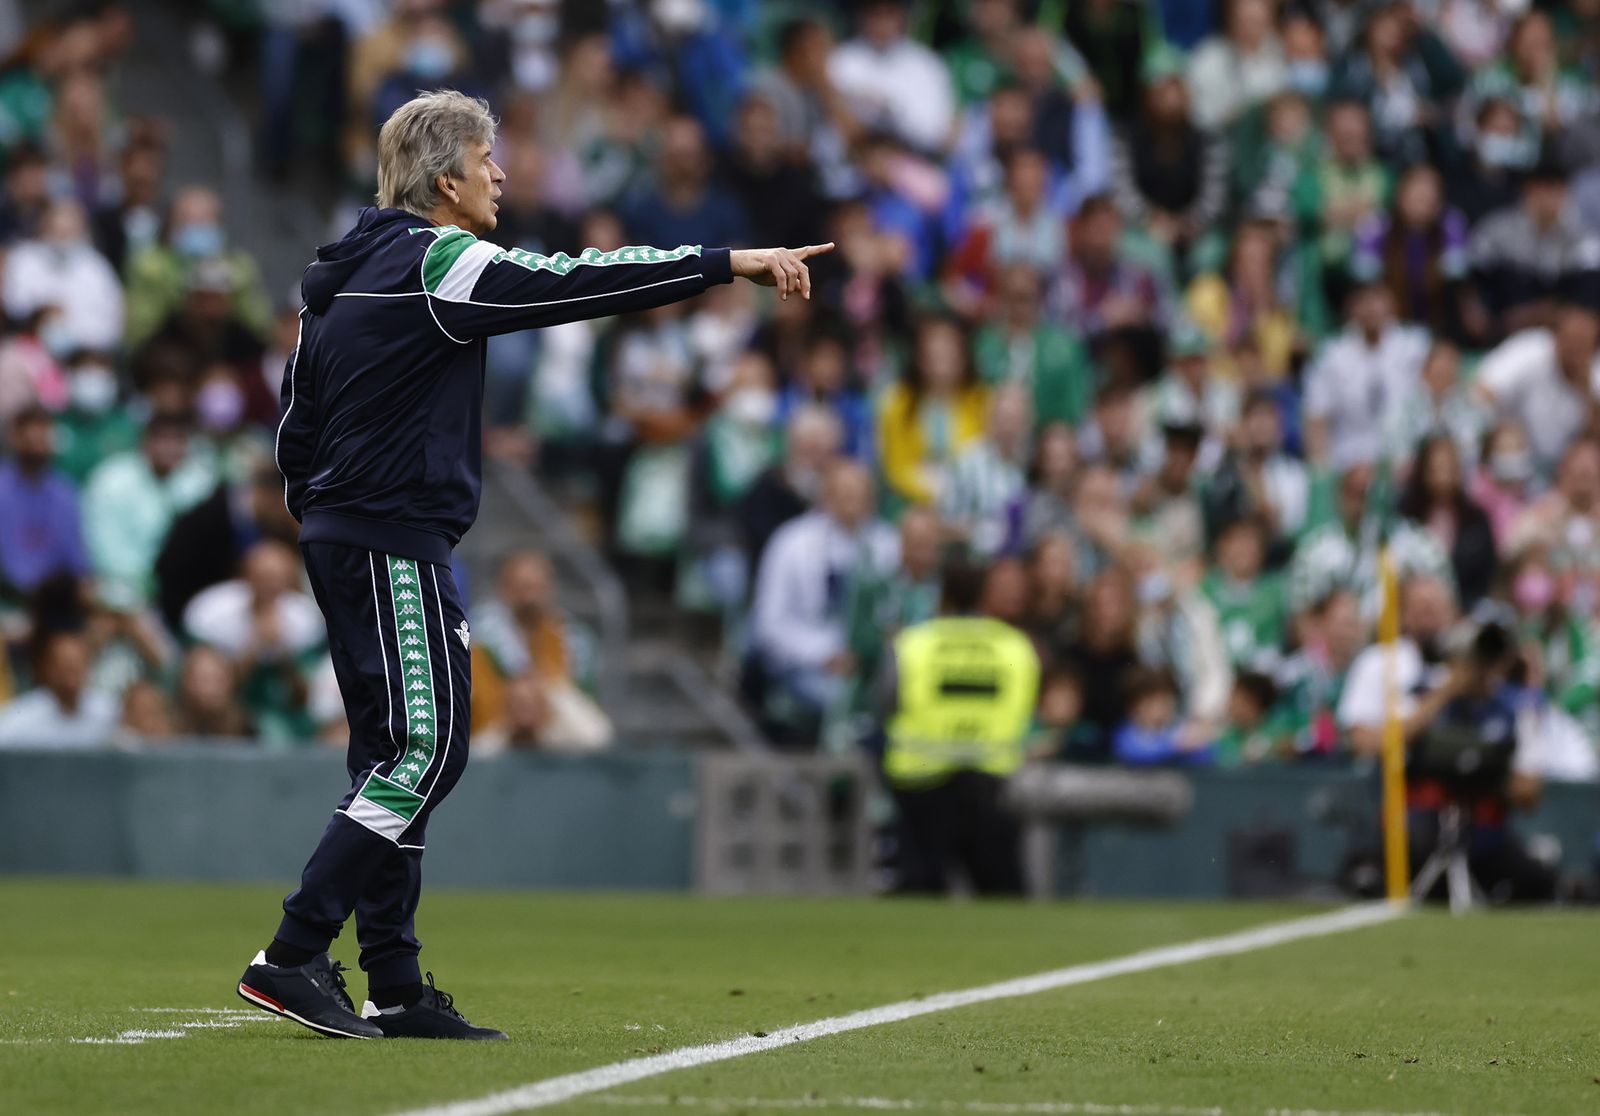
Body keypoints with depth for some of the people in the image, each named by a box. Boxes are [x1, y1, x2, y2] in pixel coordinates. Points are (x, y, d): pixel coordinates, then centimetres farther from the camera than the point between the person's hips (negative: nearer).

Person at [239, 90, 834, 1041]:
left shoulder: (346, 275, 16)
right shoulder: (436, 265, -12)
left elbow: (297, 421, 19)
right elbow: (578, 283, -17)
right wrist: (733, 264, -16)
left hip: (343, 537, 10)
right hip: (398, 545, -10)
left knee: (396, 753, 11)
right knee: (425, 748, -11)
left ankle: (397, 990, 11)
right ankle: (293, 961, -15)